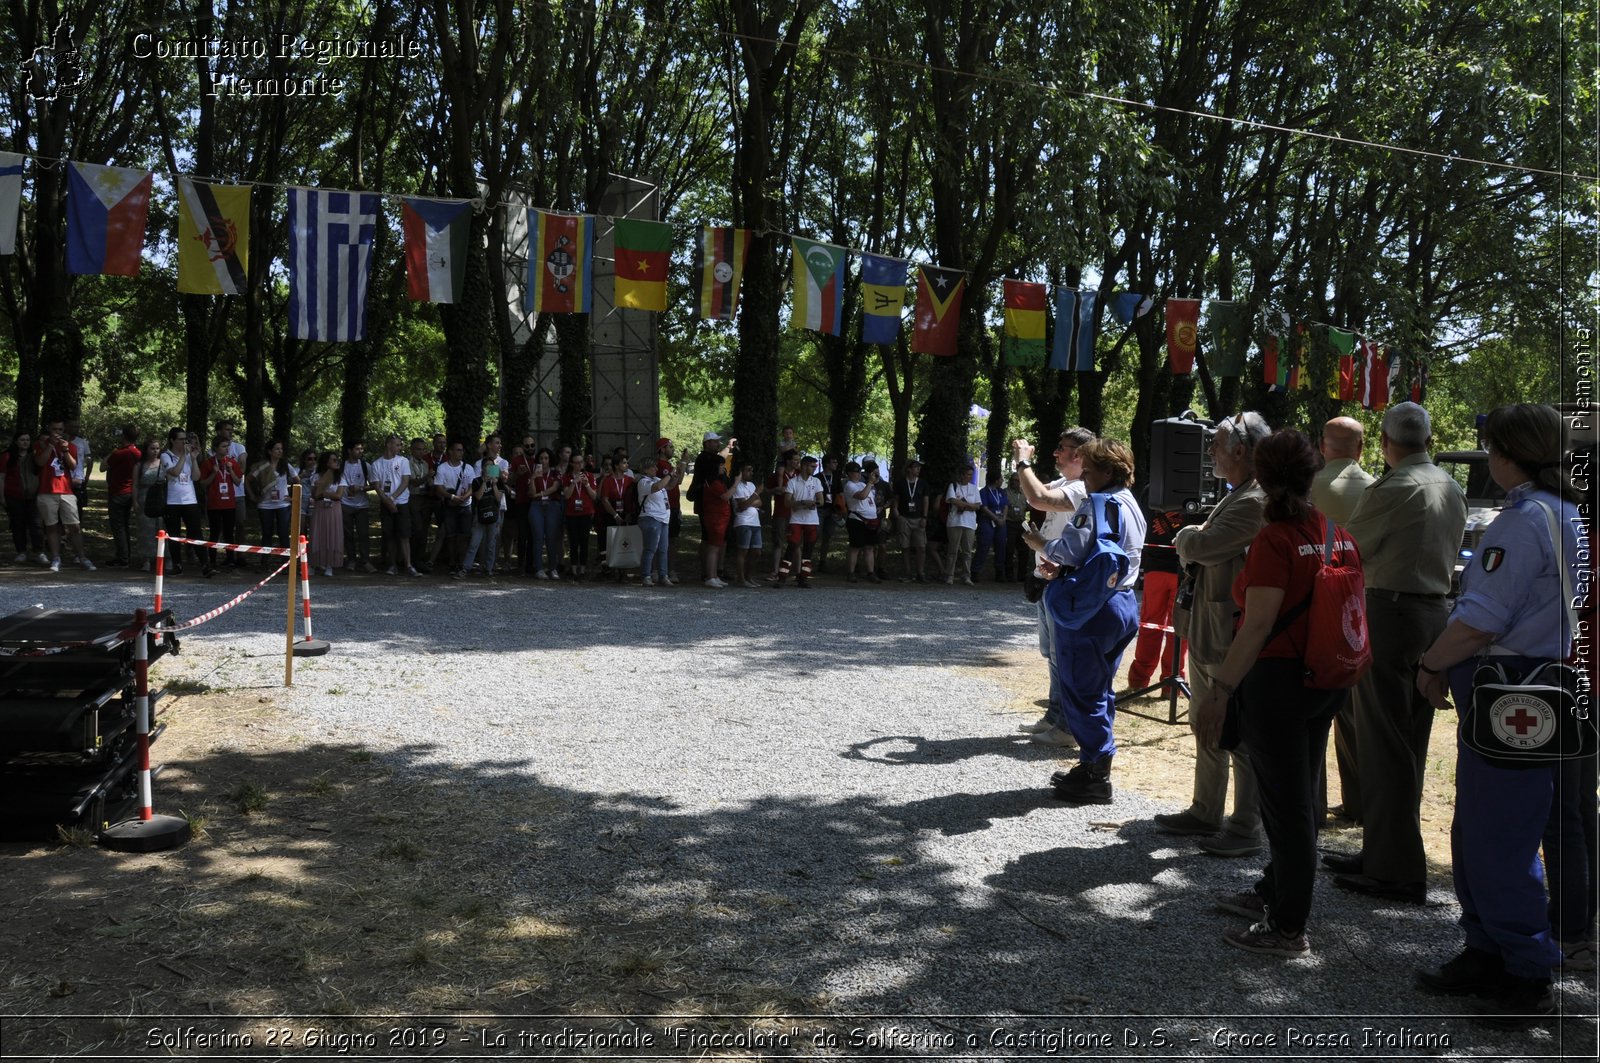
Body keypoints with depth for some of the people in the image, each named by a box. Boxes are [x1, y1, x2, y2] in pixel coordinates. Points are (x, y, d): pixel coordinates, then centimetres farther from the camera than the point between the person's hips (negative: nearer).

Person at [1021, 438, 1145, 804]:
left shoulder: (1098, 504, -17)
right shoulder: (1131, 505, 15)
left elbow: (1071, 549, -22)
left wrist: (1041, 544, -3)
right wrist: (1062, 567, 14)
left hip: (1091, 609, -10)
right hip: (1123, 603, 10)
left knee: (1081, 691, -1)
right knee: (1099, 689, 17)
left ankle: (1095, 778, 4)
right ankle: (1096, 767, 25)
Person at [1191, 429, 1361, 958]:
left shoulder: (1275, 539, -18)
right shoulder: (1342, 536, 5)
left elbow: (1258, 626, -23)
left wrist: (1218, 689, -21)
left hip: (1278, 680, -8)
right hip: (1328, 681, 8)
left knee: (1285, 801, 1)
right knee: (1299, 794, 20)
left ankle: (1289, 927, 11)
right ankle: (1274, 891, 37)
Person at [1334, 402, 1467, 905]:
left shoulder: (1391, 490, -15)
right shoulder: (1452, 489, 10)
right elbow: (1449, 554, 16)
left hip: (1388, 613, -9)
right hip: (1436, 612, 9)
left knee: (1383, 745, -3)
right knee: (1410, 745, 14)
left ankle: (1394, 869, 2)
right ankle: (1384, 852, 24)